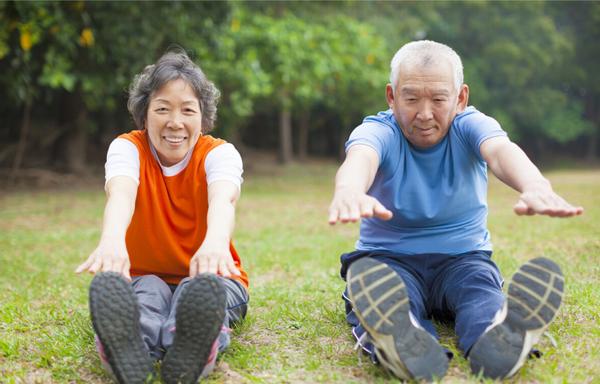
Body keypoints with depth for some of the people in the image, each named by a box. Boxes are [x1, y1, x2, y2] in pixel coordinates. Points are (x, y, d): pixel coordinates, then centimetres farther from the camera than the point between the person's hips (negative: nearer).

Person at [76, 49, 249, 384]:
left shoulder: (220, 152, -12)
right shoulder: (128, 147, -9)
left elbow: (223, 198, -36)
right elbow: (120, 193, -34)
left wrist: (216, 242, -62)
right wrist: (112, 239, -59)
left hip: (207, 274, 0)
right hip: (144, 276, 0)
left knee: (203, 292, -36)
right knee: (147, 291, -36)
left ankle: (192, 351, -67)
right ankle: (130, 348, -67)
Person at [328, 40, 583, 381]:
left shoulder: (470, 126, -3)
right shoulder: (377, 131, -7)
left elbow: (502, 150, -28)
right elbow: (360, 157, -34)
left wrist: (536, 186, -55)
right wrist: (348, 190, -62)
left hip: (463, 257, 2)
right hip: (389, 258, -1)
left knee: (481, 288, -33)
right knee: (373, 283, -36)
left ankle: (495, 342, -65)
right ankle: (406, 351, -67)